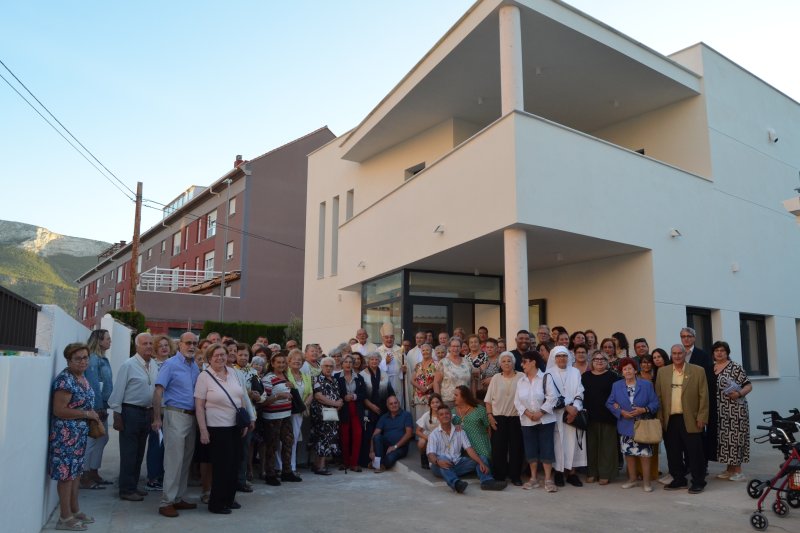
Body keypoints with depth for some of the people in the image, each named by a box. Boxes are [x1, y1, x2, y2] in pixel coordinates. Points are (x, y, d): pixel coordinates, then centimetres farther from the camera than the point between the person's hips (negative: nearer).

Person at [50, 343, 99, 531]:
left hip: (80, 433, 9)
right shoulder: (65, 380, -19)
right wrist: (87, 414, -18)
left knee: (76, 471, 16)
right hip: (66, 433, -9)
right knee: (66, 473, -1)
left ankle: (75, 510, 27)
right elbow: (59, 410, -22)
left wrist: (93, 417, 5)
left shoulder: (82, 377, 8)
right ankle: (65, 518, 7)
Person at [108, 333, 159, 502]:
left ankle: (133, 486, 25)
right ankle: (126, 490, 10)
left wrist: (154, 413, 10)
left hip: (147, 412, 7)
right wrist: (117, 415, -11)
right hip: (131, 411, -6)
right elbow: (118, 391, -10)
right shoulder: (128, 365, -11)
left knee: (139, 453, 14)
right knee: (129, 453, 0)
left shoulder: (154, 367, 8)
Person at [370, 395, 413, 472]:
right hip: (385, 445, 3)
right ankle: (378, 462, -22)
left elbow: (409, 433, -8)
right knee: (377, 436, -28)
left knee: (390, 458, -35)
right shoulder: (384, 417, 11)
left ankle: (382, 465, -1)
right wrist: (372, 451, -15)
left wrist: (395, 446, -15)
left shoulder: (406, 415, 1)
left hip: (400, 447, -3)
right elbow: (375, 434, 1)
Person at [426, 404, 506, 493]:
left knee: (482, 459, -10)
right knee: (442, 458, -37)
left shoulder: (460, 432, 10)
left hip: (456, 465, 4)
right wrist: (438, 461, -36)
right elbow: (430, 455, -12)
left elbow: (469, 449, 0)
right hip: (440, 467, -4)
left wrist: (481, 462, -17)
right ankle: (456, 483, -60)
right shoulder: (434, 434, 1)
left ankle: (487, 481, -38)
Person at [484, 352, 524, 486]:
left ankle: (515, 476, 15)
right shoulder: (496, 378, 6)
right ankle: (499, 476, 13)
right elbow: (488, 399, 6)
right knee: (498, 448, 3)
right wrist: (489, 415, -3)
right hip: (498, 418, 1)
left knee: (516, 447, 3)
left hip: (516, 417, -1)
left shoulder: (521, 377, 0)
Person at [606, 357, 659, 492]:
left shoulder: (647, 385, -2)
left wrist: (644, 410, -20)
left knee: (645, 454, -2)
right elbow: (610, 404, 4)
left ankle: (646, 481, 11)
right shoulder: (616, 386, 4)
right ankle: (632, 479, 26)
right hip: (626, 426, 2)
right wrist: (621, 412, -11)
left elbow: (655, 403, -4)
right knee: (629, 453, 11)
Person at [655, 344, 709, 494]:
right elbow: (658, 396, 8)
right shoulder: (662, 372, 9)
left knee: (694, 452, 2)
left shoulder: (698, 371, 1)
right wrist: (660, 418, 2)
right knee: (673, 453, 9)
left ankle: (698, 482, 15)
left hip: (690, 420, -3)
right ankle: (679, 480, 22)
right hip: (669, 420, 3)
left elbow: (703, 396, -1)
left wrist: (701, 418, -7)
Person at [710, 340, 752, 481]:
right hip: (719, 412, 6)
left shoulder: (735, 367, -5)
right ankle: (729, 469, 18)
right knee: (724, 438, 9)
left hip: (734, 410, -6)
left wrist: (739, 393, -24)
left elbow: (748, 386, -7)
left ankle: (738, 471, 6)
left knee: (734, 437, -3)